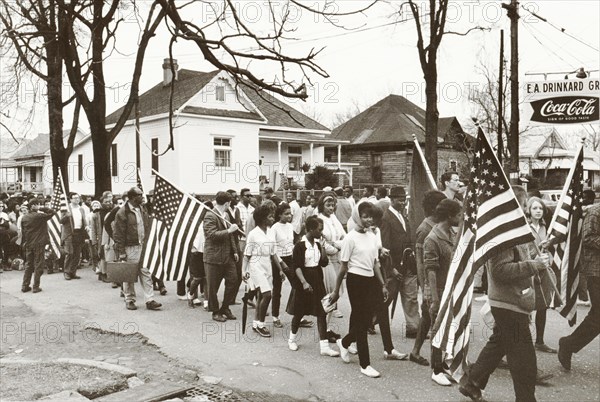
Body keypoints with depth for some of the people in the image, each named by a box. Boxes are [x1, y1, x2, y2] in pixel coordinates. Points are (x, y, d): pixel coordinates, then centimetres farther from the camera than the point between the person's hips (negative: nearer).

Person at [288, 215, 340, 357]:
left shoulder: (317, 243, 7)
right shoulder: (300, 245, -13)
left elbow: (324, 263, 5)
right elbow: (297, 266, -16)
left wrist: (322, 246, -4)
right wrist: (304, 282, -25)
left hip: (317, 280, 6)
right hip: (305, 280, -6)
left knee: (322, 312, 0)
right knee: (300, 312, 9)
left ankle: (324, 346, 2)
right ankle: (292, 338, 33)